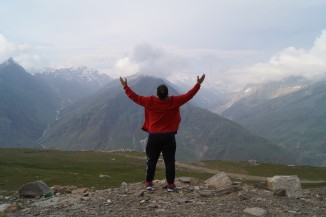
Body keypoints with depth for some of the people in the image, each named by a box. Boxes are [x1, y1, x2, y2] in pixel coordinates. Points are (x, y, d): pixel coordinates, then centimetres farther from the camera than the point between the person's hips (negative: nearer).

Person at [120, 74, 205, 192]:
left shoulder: (150, 102, -7)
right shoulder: (174, 101, -8)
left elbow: (135, 97, 2)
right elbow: (188, 95, -1)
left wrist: (125, 86, 13)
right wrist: (198, 84, 9)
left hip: (154, 136, 1)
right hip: (169, 136, -1)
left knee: (151, 160, 11)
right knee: (170, 161, 5)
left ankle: (149, 183, 16)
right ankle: (170, 184, 7)